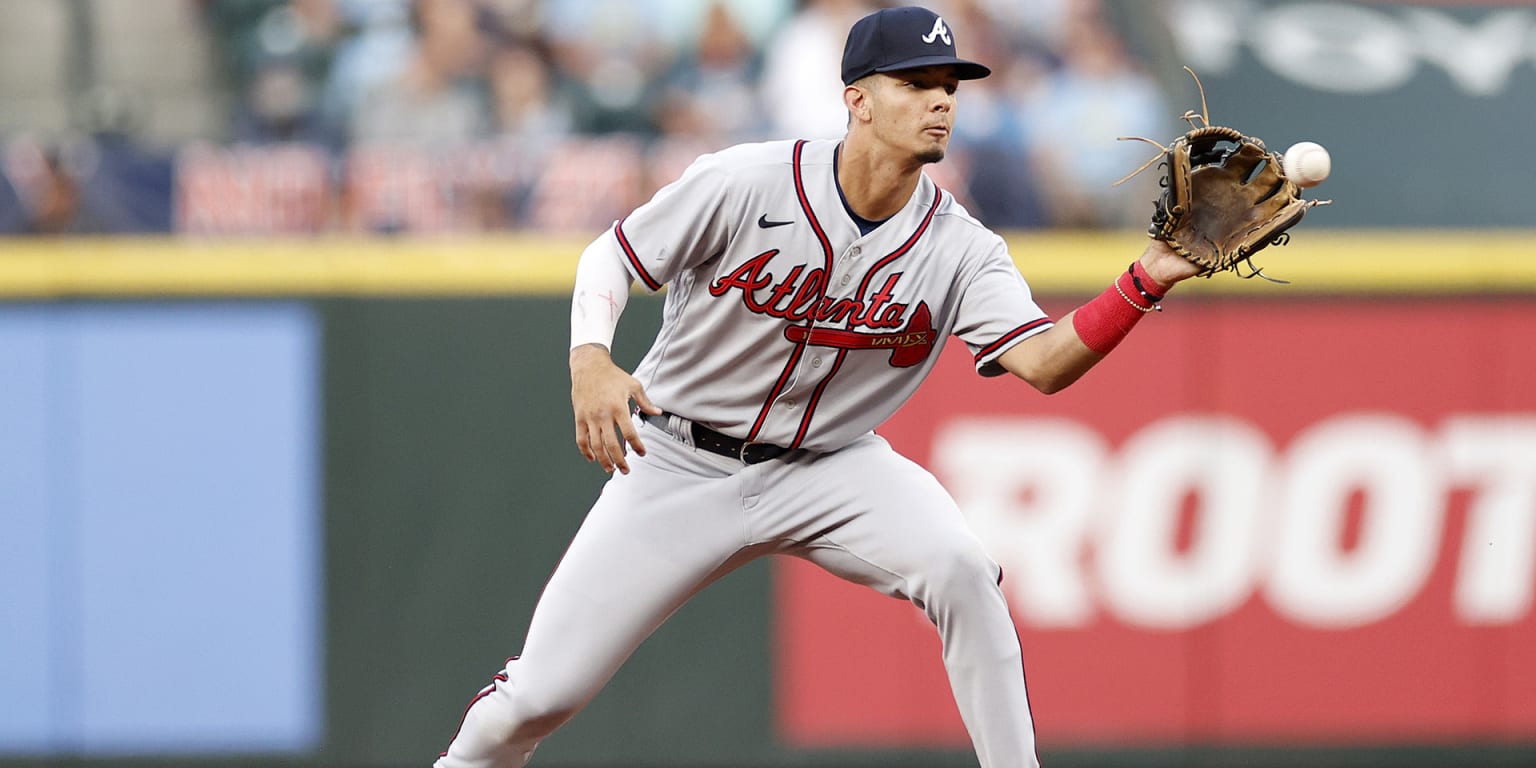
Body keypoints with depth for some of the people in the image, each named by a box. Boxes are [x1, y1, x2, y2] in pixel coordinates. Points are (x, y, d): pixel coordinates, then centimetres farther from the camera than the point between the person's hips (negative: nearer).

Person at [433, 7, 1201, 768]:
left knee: (960, 570, -27)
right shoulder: (744, 185, -19)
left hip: (828, 467, 2)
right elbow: (611, 257, -9)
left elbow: (1043, 362, -25)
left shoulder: (959, 249, -12)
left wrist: (1145, 283, -40)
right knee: (543, 692, -4)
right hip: (682, 466, -2)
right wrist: (590, 362, -28)